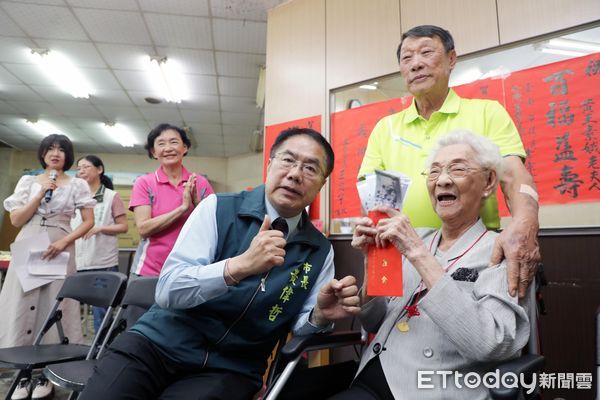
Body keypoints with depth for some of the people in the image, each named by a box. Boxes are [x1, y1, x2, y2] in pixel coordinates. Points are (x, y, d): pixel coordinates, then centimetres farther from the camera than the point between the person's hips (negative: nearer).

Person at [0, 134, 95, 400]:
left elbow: (89, 221, 1)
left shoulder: (78, 185, 4)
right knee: (22, 306, 2)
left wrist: (64, 241, -13)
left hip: (58, 251, -2)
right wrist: (41, 194, -7)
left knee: (52, 308, 1)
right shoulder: (28, 181, 9)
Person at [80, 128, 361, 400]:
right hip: (161, 342, 0)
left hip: (231, 369, 1)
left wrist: (321, 316, -19)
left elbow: (301, 329, 4)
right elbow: (167, 291, -16)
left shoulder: (320, 251, -1)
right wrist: (240, 265, -31)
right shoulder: (217, 208, -8)